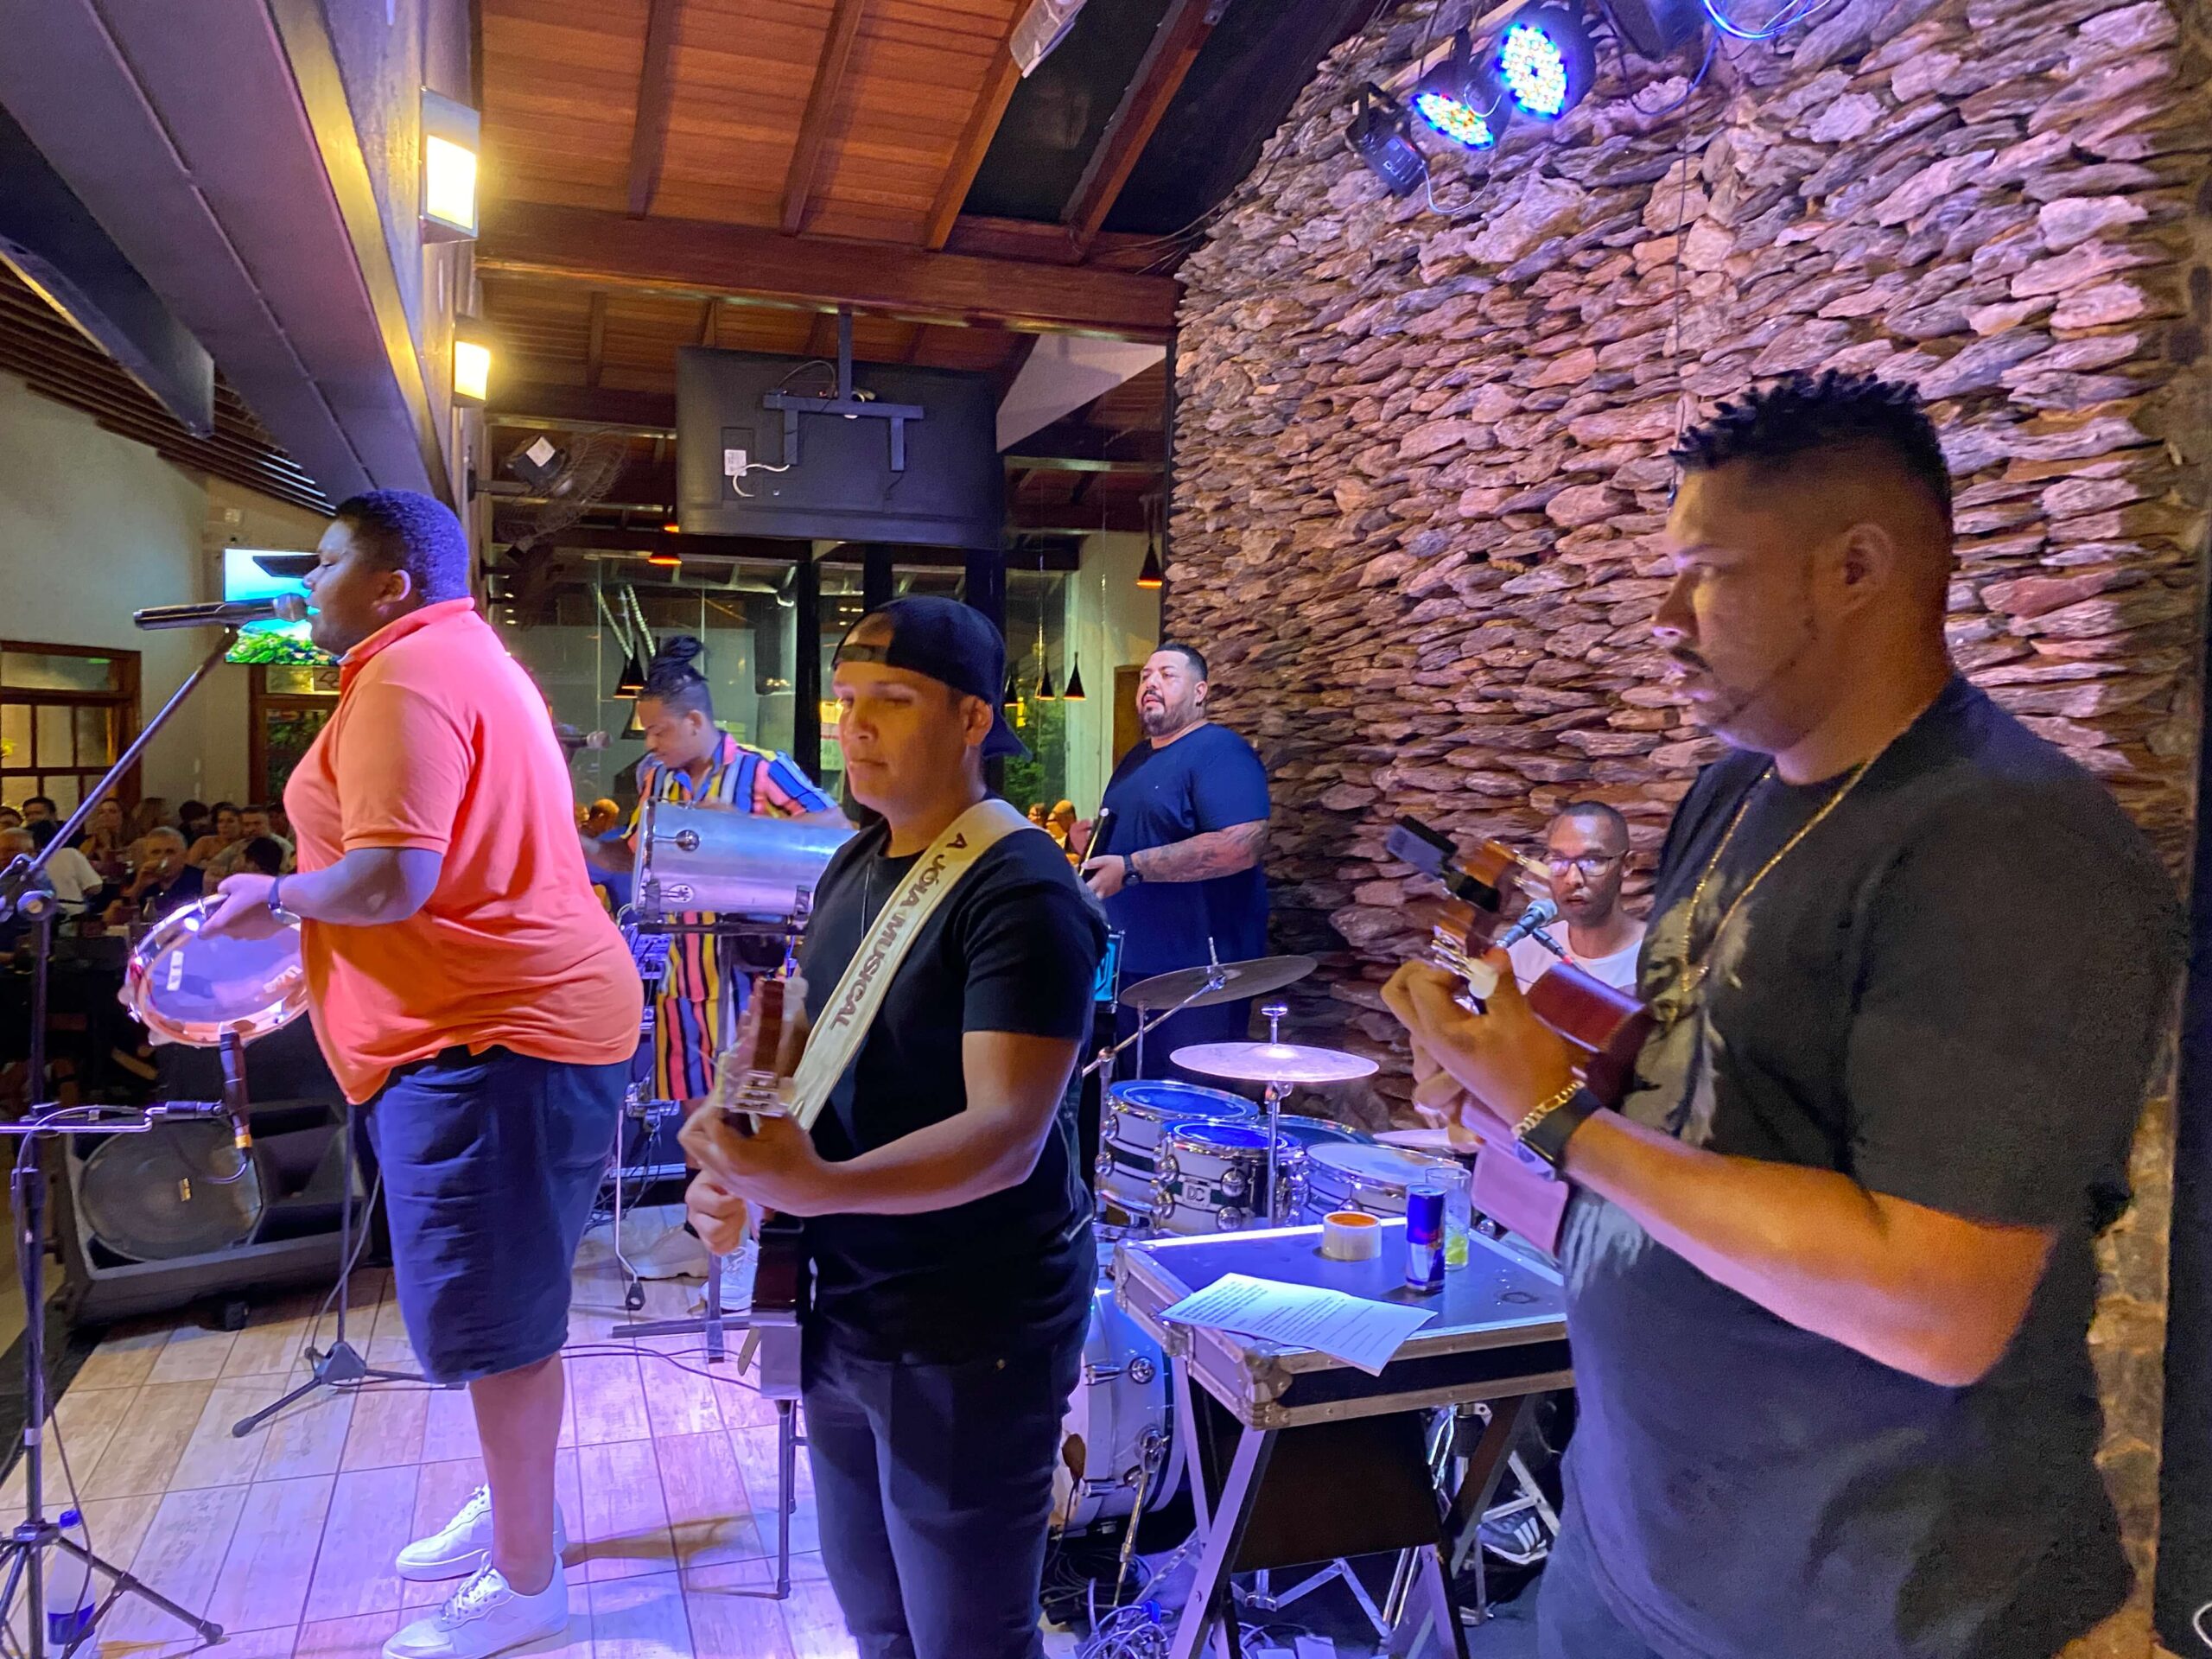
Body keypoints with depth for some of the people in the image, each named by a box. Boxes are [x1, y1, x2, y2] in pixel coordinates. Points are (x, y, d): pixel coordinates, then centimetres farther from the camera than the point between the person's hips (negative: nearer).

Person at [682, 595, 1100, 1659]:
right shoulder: (851, 868, 5)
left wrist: (818, 1188, -41)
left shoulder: (1021, 893, -20)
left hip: (968, 1333, -7)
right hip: (843, 1311, 8)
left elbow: (1007, 1134, -28)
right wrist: (736, 1172, -2)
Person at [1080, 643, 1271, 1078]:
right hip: (1130, 963, 9)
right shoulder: (1136, 758, 16)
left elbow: (1243, 845, -27)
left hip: (1198, 971, -9)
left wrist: (1131, 868, -25)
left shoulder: (1219, 751, -13)